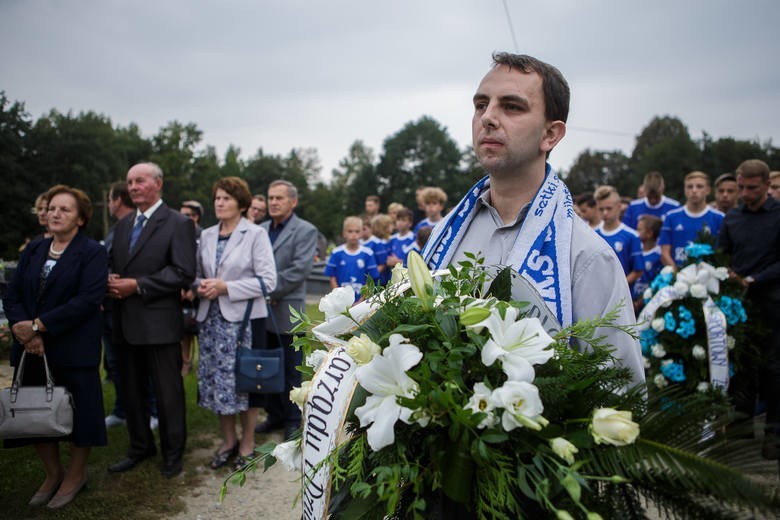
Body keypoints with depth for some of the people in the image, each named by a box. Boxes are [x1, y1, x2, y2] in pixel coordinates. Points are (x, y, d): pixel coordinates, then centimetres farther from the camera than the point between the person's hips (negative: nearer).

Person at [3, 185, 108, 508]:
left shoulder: (92, 252, -5)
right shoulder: (33, 250, 12)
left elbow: (87, 299, -18)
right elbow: (12, 295, 6)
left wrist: (37, 325, -19)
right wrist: (21, 328, -14)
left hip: (73, 349, -5)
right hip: (33, 348, 6)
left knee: (77, 411, 5)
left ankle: (75, 475, 26)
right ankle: (52, 474, 31)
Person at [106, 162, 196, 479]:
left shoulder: (178, 224, -8)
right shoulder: (124, 225, 15)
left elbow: (183, 273, -16)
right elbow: (113, 264, 19)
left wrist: (138, 285, -19)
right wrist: (110, 282, -4)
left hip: (159, 322, -7)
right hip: (126, 322, 7)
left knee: (168, 392, 4)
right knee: (132, 390, 17)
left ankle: (173, 452, 21)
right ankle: (140, 447, 34)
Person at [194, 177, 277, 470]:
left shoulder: (256, 234, -5)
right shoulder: (207, 236, 11)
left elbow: (268, 280, -11)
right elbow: (198, 273, 19)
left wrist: (225, 287, -17)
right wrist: (201, 287, -5)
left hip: (242, 318, -5)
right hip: (211, 317, 5)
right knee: (216, 380, 9)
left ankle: (247, 443, 19)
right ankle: (228, 441, 26)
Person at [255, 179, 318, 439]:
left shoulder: (305, 231, -5)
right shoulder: (260, 230, 12)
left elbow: (300, 270, -15)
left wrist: (268, 290, -16)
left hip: (287, 311, -5)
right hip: (261, 311, 6)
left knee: (291, 370, 5)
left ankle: (293, 420, 18)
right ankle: (274, 415, 29)